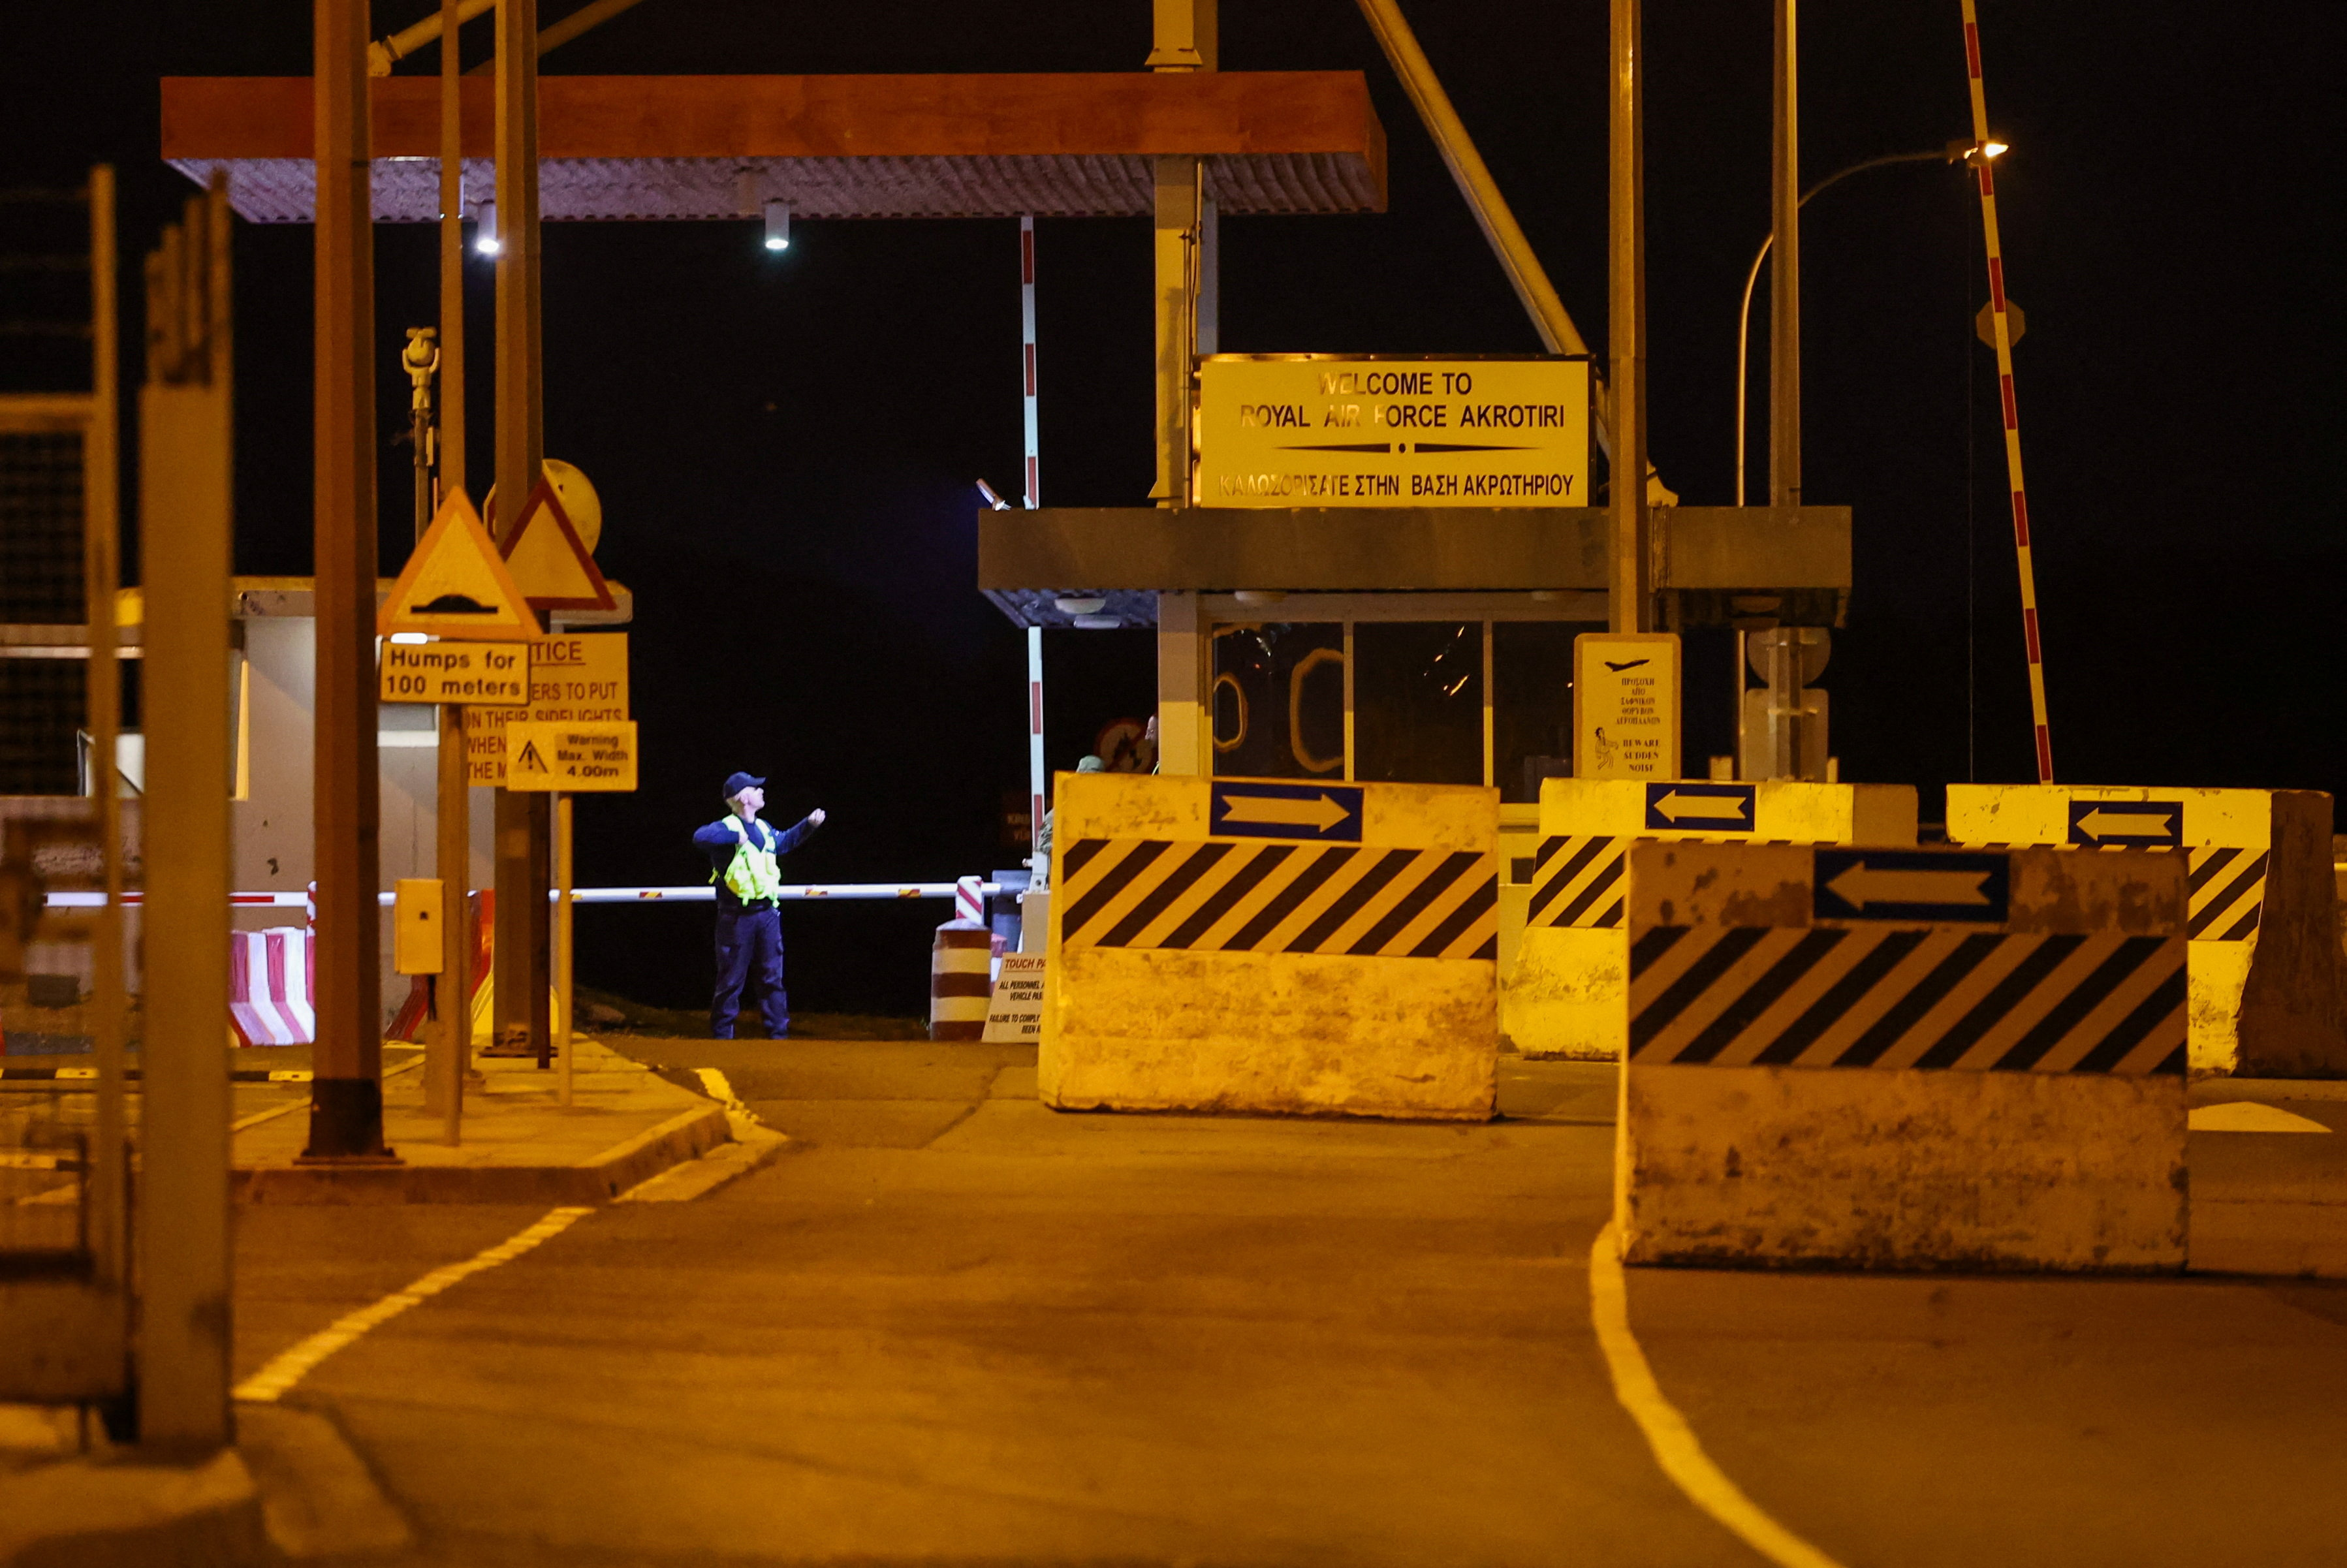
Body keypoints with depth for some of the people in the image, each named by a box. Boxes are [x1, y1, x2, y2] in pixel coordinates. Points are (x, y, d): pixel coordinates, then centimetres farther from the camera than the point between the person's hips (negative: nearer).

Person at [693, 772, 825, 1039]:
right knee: (732, 978, 1)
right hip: (737, 916, -7)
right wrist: (736, 836, -32)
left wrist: (808, 825, 26)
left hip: (767, 914, 7)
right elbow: (701, 837, -34)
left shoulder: (764, 829, 13)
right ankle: (722, 1034, 11)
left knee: (772, 976, 8)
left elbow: (784, 841, 35)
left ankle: (778, 1032, 14)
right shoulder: (728, 827, -12)